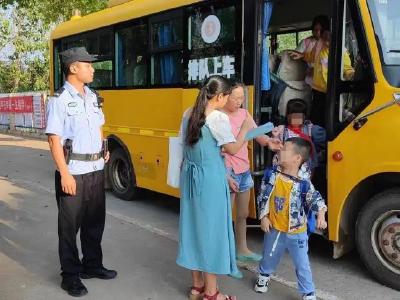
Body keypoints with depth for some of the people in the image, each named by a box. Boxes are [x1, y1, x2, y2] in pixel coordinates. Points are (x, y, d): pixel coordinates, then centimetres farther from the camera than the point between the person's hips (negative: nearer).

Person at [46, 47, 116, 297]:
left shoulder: (92, 96, 9)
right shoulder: (60, 100, -13)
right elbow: (54, 139, -16)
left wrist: (104, 150, 9)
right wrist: (65, 174, -20)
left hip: (96, 169, 7)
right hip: (73, 172, -7)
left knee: (95, 221, 17)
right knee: (70, 225, 6)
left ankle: (92, 265, 34)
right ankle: (71, 276, 20)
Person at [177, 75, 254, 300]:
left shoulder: (189, 115, 8)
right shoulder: (219, 118, -15)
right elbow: (233, 149, -13)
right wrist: (245, 128, 0)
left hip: (190, 176, 8)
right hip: (211, 180, -8)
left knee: (194, 227, 14)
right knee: (211, 229, 2)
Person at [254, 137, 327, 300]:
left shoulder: (303, 184, -18)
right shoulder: (271, 175, -8)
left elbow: (316, 199, -13)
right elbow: (263, 197, 0)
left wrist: (321, 216, -29)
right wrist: (264, 217, -3)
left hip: (296, 232, -3)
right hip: (274, 230, 3)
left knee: (302, 265, 6)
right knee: (269, 258, 25)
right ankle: (263, 276, 53)